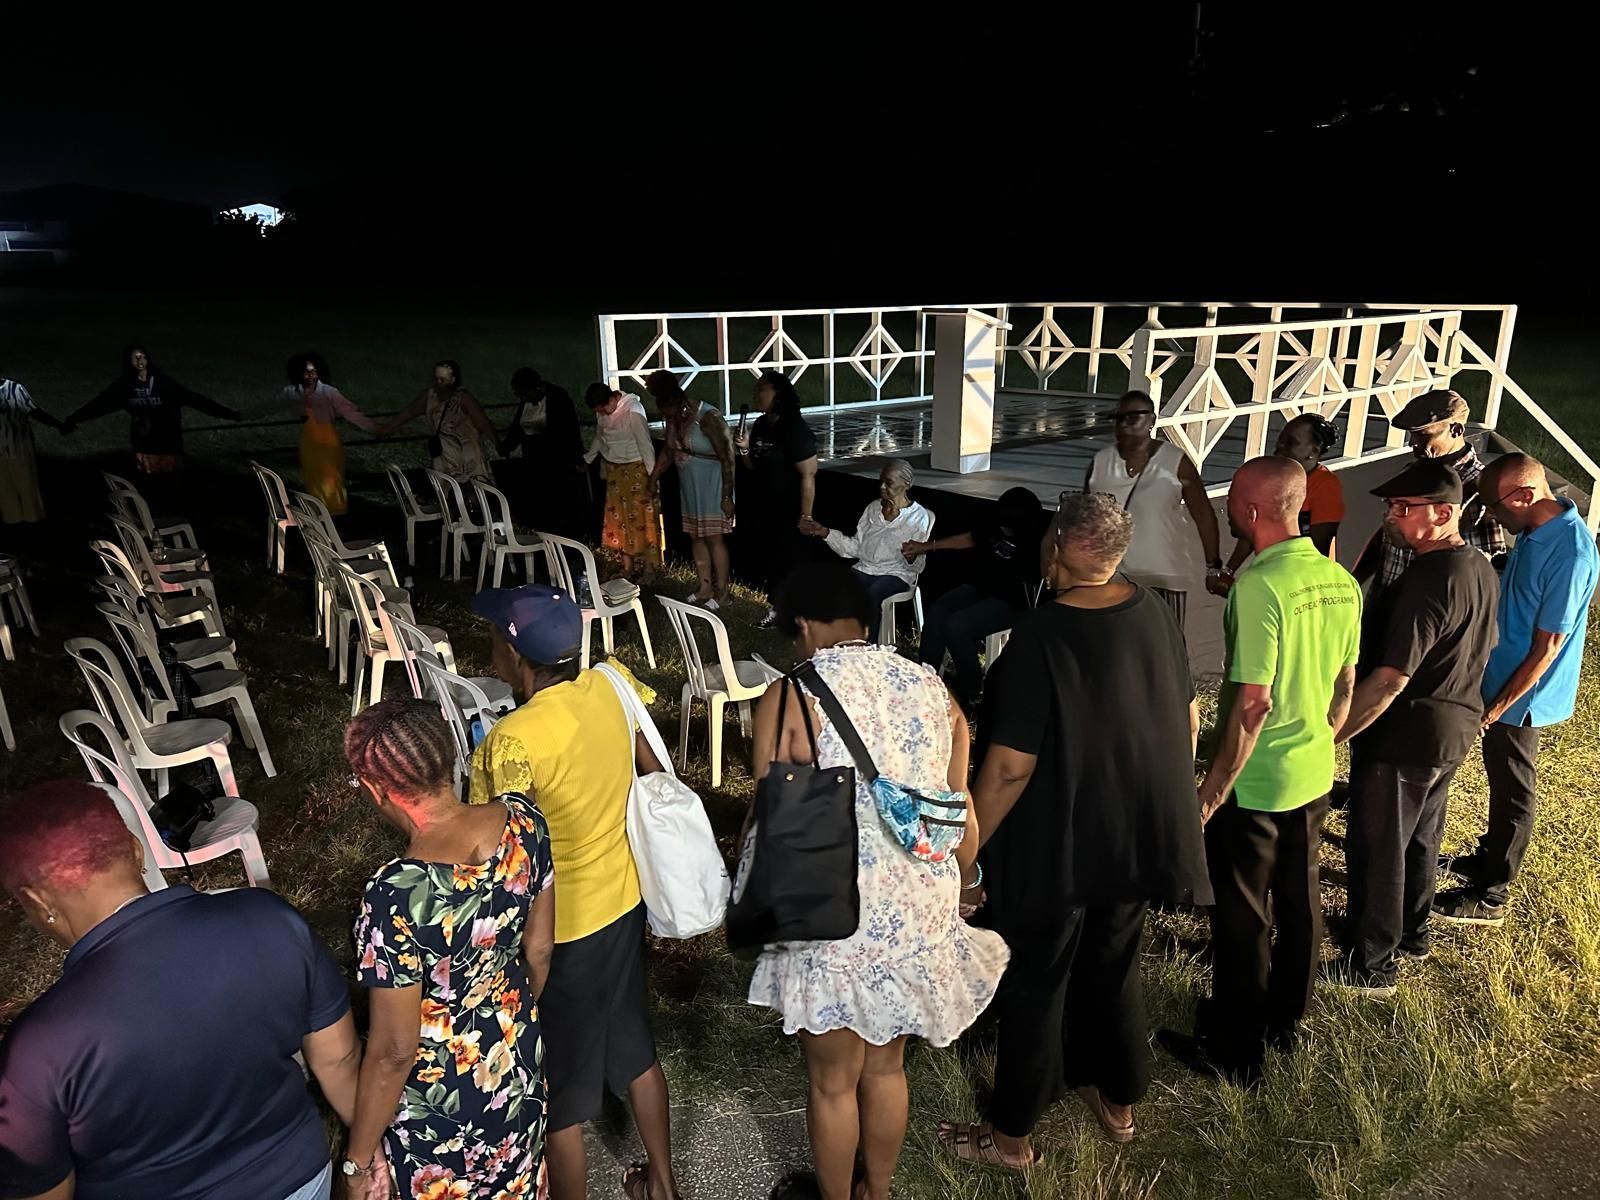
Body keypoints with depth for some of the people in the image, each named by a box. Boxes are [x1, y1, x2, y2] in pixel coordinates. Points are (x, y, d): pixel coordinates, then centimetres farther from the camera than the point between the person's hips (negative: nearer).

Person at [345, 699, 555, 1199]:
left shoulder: (396, 894, -35)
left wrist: (359, 1157, -7)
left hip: (439, 1105, -4)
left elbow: (394, 1051, -24)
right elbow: (539, 950, -4)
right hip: (519, 1064, 5)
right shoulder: (523, 819, -19)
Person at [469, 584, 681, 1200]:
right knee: (634, 1046, 27)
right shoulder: (607, 688, -9)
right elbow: (652, 770, 5)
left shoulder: (512, 741, -29)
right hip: (624, 901, 7)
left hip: (556, 931, -7)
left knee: (556, 1090, 16)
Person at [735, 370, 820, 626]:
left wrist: (805, 516, -21)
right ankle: (776, 607, 32)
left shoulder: (795, 429, -18)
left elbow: (808, 475, -19)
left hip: (788, 511, -8)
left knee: (790, 563, 2)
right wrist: (745, 449, -6)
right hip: (762, 509, 8)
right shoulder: (760, 425, 6)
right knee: (762, 560, 15)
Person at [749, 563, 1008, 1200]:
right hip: (921, 914, 5)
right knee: (887, 1067, 26)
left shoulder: (791, 698, -13)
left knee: (833, 1081, 19)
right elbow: (964, 822, 6)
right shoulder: (933, 689, 0)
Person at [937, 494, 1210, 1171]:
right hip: (1142, 836, 6)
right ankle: (1118, 1101, 45)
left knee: (1035, 985, 11)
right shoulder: (1154, 613, -5)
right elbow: (1188, 718, 7)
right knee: (1113, 963, 25)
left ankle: (1011, 1135, 29)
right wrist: (1166, 798, 23)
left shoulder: (1041, 636, -25)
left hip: (1058, 850, -6)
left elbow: (1010, 767, -24)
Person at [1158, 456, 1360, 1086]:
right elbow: (1345, 685, 8)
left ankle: (1234, 1051, 24)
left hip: (1255, 781, -7)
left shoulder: (1260, 584, -25)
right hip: (1314, 774, 8)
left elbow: (1254, 702, -25)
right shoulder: (1341, 581, -1)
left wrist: (1214, 787, -17)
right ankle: (1285, 1022, 42)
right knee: (1298, 900, 22)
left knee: (1242, 916, 8)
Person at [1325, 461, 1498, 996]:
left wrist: (1330, 736, -25)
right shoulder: (1482, 570, 3)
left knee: (1377, 849, 5)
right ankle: (1412, 934, 43)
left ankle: (1372, 966, 19)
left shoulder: (1426, 580, -27)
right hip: (1455, 730, 9)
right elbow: (1482, 649, 16)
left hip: (1405, 735, -9)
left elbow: (1389, 680, -30)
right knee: (1421, 837, 25)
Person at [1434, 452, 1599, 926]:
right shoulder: (1535, 529, -1)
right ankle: (1489, 858, 42)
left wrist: (1497, 707, -18)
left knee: (1513, 793, 6)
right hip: (1502, 681, 8)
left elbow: (1547, 647, -24)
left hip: (1522, 696, -8)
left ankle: (1490, 896, 21)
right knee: (1500, 780, 23)